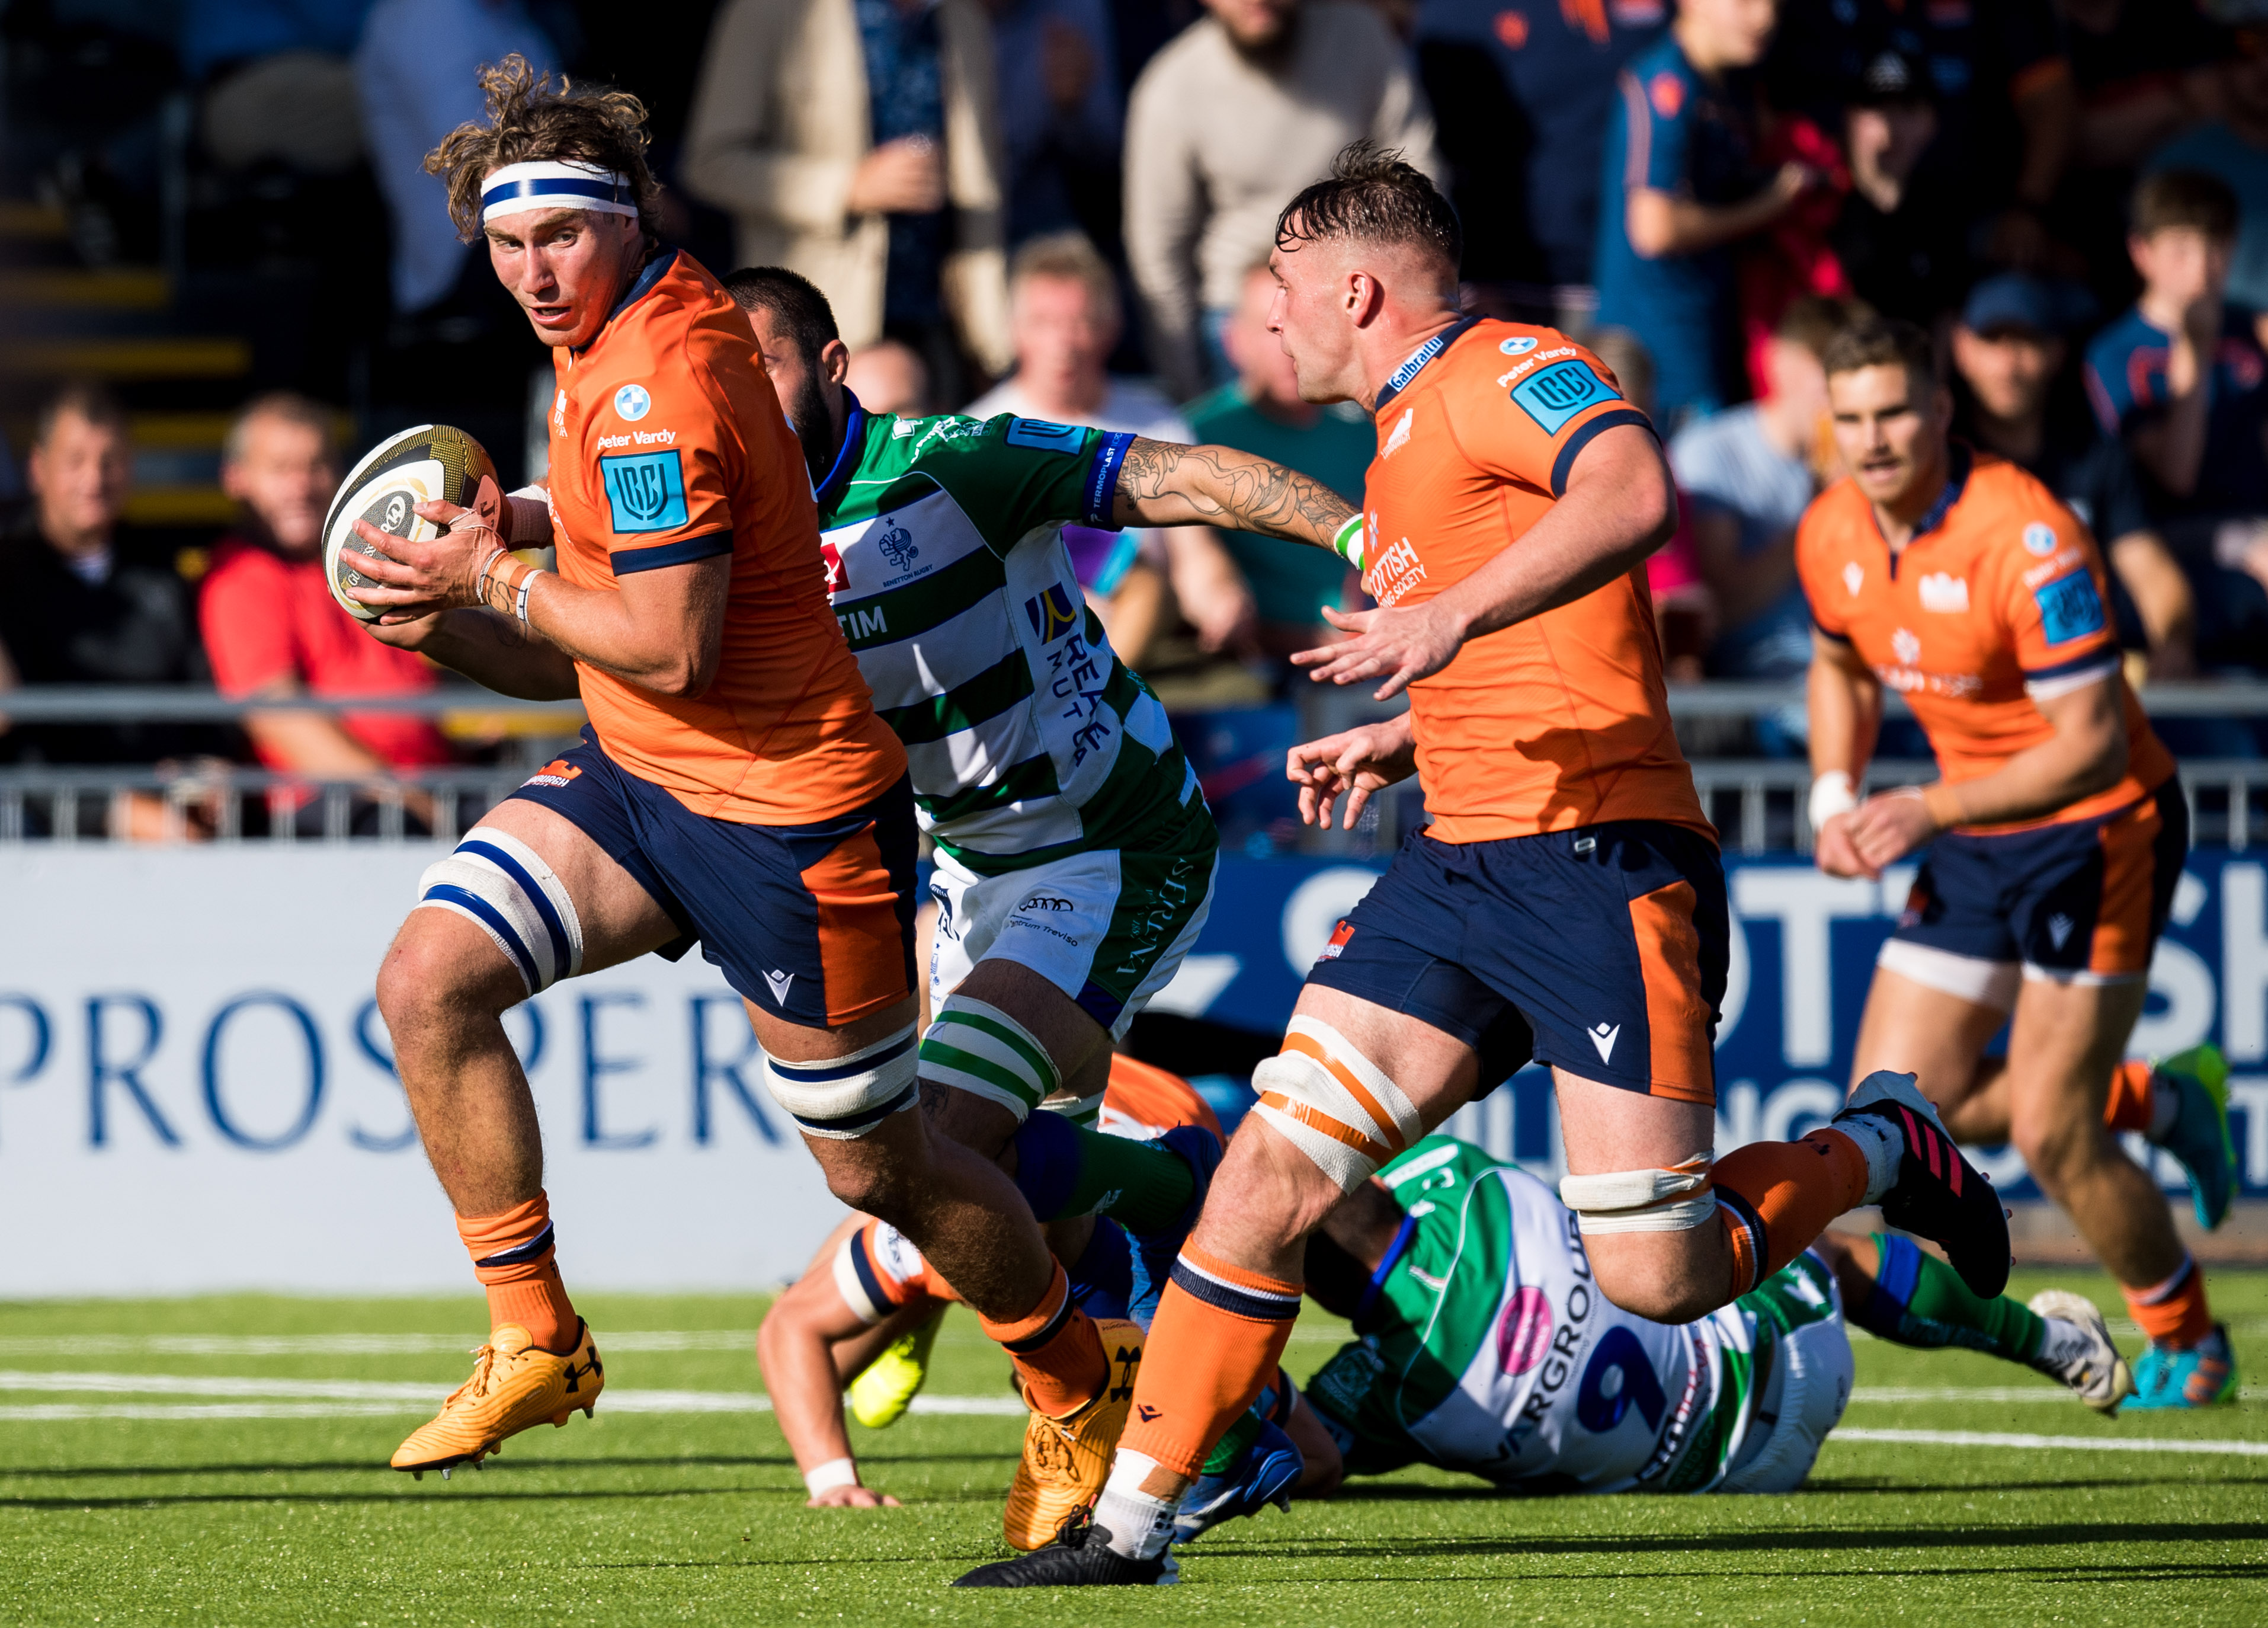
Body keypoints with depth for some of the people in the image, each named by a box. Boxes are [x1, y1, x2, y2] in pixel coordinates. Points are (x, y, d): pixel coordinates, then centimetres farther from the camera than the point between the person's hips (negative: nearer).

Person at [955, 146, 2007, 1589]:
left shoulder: (1509, 372, -7)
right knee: (1270, 1172, -4)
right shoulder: (1404, 447, 23)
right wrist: (1397, 745, 22)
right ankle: (1131, 1522, -1)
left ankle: (1879, 1152, 16)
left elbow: (1637, 496, -29)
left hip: (1600, 862, -9)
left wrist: (1453, 615, -33)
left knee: (1657, 1278, -11)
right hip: (1460, 869, 9)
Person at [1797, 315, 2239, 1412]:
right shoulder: (1831, 536, -3)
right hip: (1973, 841, 7)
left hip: (2097, 828, -7)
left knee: (2049, 1135, -12)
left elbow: (2093, 744, -26)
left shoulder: (2026, 538, -25)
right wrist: (1835, 802, 2)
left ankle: (2187, 1342, 13)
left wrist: (1934, 810, -32)